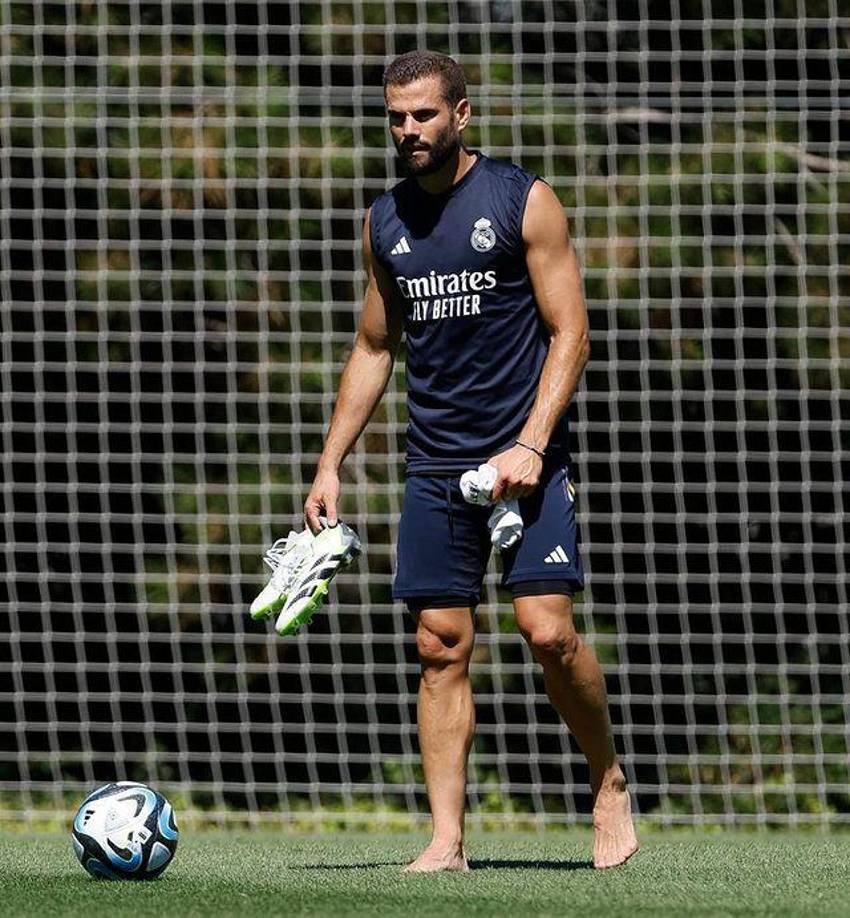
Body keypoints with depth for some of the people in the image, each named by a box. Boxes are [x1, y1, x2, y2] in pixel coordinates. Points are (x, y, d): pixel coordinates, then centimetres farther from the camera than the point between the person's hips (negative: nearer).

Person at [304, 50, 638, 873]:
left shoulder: (524, 201, -3)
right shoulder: (385, 221, 11)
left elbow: (569, 333, -5)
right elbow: (373, 349, 19)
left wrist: (531, 446, -16)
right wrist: (330, 464, 13)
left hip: (524, 460, -4)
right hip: (434, 467, 4)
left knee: (548, 631, -14)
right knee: (440, 648, -1)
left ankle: (608, 782, 9)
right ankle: (446, 838, -1)